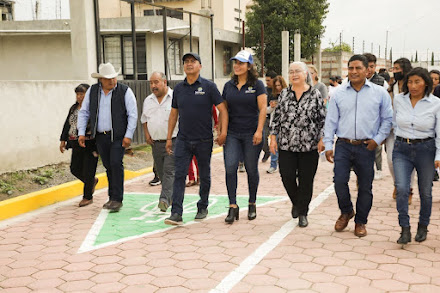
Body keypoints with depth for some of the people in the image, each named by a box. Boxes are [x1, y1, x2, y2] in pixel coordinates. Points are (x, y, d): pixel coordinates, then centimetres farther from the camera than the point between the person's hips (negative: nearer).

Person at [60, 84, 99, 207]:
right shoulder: (73, 108, 12)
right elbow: (67, 125, 19)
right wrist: (63, 140, 15)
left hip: (90, 145, -7)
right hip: (76, 145, 7)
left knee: (88, 171, -1)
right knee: (75, 169, 11)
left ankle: (87, 197, 16)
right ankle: (92, 181, 37)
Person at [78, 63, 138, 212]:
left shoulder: (125, 91, -4)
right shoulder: (92, 91, 7)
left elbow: (133, 115, -5)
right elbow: (84, 113, 13)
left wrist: (128, 136, -11)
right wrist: (81, 133, 6)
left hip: (118, 136, -4)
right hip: (100, 136, 4)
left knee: (116, 164, -12)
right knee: (108, 166, 10)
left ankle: (117, 199, -6)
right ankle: (112, 197, 21)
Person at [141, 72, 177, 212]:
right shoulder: (148, 100, 13)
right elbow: (144, 119, 24)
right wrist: (146, 134, 10)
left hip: (173, 141, -6)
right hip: (155, 143, 6)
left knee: (169, 171, -12)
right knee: (161, 172, 11)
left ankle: (165, 199, -14)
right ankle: (172, 196, 25)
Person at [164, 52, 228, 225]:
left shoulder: (208, 86, -3)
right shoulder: (178, 89, 8)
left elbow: (223, 110, -3)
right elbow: (173, 114, 15)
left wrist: (223, 132, -14)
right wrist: (169, 138, 13)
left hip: (204, 140, -2)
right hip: (183, 140, 2)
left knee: (204, 175, 11)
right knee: (179, 175, -7)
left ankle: (203, 208, 27)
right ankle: (176, 214, -8)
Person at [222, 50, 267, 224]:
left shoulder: (257, 85, -1)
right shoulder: (229, 85, 10)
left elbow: (262, 109, -6)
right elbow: (224, 109, 15)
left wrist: (259, 131, -14)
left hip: (251, 134, -3)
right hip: (232, 133, 3)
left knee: (251, 169, 6)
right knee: (230, 167, -10)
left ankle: (252, 204, 22)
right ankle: (233, 206, -4)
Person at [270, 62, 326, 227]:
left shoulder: (315, 94, 1)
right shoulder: (284, 94, 8)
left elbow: (322, 119, 1)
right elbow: (277, 117, 11)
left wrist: (322, 139, -6)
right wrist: (273, 137, 5)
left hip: (309, 145, -2)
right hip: (286, 145, 2)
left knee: (306, 180, 2)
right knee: (287, 177, 1)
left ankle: (302, 213, 17)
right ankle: (296, 202, 30)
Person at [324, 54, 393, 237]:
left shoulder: (379, 93, 3)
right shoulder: (339, 93, 6)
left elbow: (388, 119, 8)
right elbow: (331, 121, 8)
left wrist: (378, 139, -1)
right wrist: (328, 145, 3)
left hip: (366, 147, -1)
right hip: (343, 145, 1)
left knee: (365, 186, 5)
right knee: (339, 181, -8)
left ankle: (360, 222, 22)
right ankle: (346, 212, 20)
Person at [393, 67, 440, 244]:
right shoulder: (399, 100, 0)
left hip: (425, 149, -1)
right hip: (402, 150, 1)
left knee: (425, 191, 10)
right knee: (401, 188, -13)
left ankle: (423, 226, 30)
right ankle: (405, 230, -7)